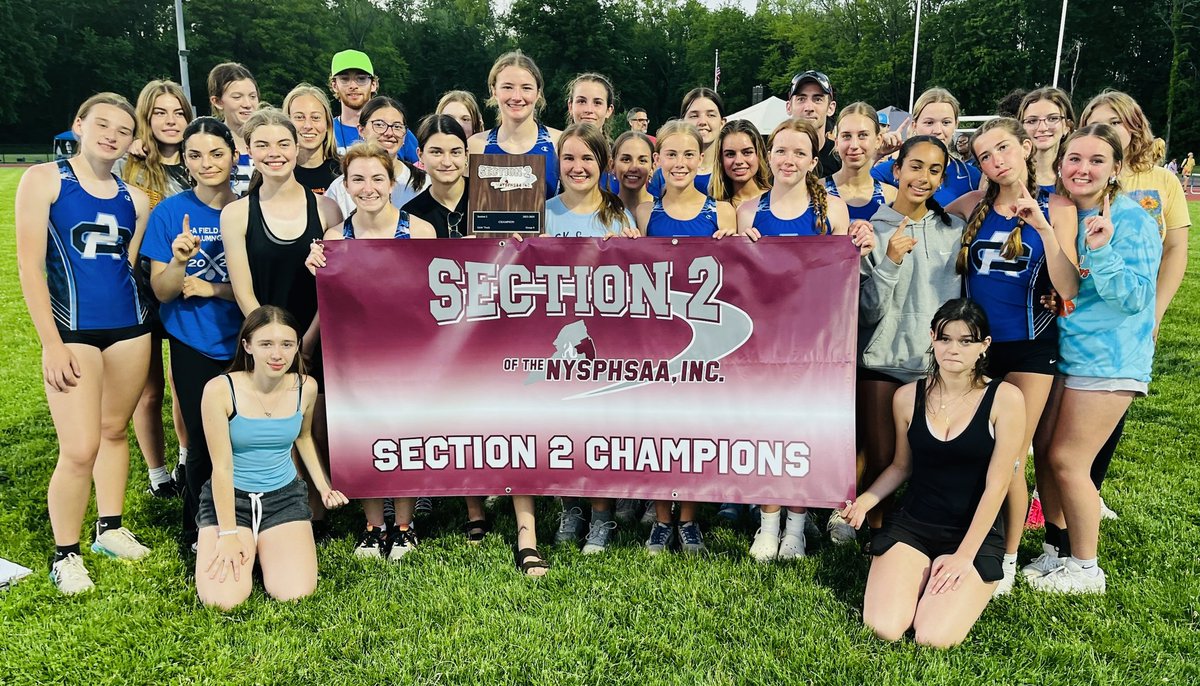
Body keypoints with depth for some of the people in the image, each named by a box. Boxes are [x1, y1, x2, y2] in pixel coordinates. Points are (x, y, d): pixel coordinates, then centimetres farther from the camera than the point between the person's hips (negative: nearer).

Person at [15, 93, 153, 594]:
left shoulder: (134, 198, 9)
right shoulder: (44, 179, -3)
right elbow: (30, 265, -7)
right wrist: (52, 344, -11)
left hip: (130, 327, 4)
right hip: (73, 331, -4)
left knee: (114, 429, 14)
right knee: (80, 449, -8)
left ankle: (110, 529, 31)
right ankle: (65, 556, 12)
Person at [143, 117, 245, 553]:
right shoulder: (170, 212, -3)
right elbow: (162, 291, -5)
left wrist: (214, 289, -13)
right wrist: (179, 262, -24)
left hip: (243, 344, 1)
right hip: (194, 347, -1)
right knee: (204, 443, 1)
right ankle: (197, 535, 25)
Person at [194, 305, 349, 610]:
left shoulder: (305, 388, -7)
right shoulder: (220, 390, -18)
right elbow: (222, 467, -14)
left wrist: (324, 485, 4)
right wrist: (228, 535, -15)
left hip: (285, 496, 2)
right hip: (229, 497, -2)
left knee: (294, 594, -16)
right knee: (222, 601, -19)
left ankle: (266, 549, 17)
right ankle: (248, 549, 14)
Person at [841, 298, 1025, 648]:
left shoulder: (1005, 398, -11)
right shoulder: (908, 396, 0)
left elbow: (996, 485, -10)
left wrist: (964, 557, -11)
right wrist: (863, 502, -4)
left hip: (976, 532, -2)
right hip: (911, 525, 2)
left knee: (934, 638, -20)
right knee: (884, 628, -16)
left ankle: (969, 588, 13)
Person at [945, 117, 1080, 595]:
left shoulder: (1056, 207, -4)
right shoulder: (972, 206, 2)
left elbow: (1068, 290, -11)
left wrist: (1042, 227, -21)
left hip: (1028, 346, -2)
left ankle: (1009, 558, 18)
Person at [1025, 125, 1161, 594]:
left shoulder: (1132, 219, -13)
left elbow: (1135, 298, -18)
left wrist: (1101, 252, -30)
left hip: (1108, 358, -6)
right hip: (1061, 349, 6)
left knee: (1068, 461, -3)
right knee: (1046, 454, 9)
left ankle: (1085, 569, 15)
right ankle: (1058, 551, 27)